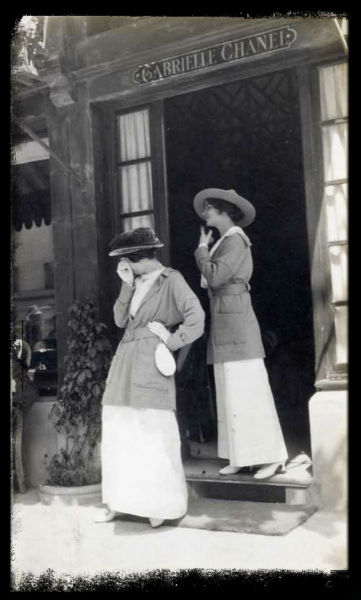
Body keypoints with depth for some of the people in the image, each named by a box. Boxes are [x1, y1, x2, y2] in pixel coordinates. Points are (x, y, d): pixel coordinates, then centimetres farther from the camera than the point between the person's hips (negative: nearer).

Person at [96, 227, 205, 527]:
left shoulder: (171, 280, -5)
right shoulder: (136, 282, 16)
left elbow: (196, 317, -13)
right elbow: (120, 320, 11)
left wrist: (171, 341, -8)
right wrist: (127, 285, 2)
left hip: (150, 362, -7)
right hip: (126, 362, 7)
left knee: (154, 435, -2)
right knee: (119, 433, 9)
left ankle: (160, 504, 9)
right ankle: (118, 500, 19)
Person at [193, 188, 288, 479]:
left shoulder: (235, 240, -8)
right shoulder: (223, 243, 19)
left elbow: (215, 277, -18)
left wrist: (202, 248, -6)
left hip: (236, 324, -9)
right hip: (223, 327, 9)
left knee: (248, 392, -8)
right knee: (232, 394, 7)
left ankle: (272, 456, -3)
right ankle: (242, 456, 11)